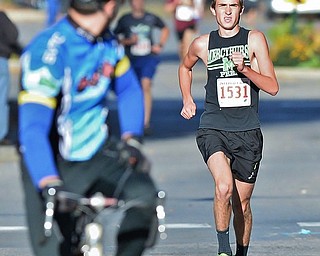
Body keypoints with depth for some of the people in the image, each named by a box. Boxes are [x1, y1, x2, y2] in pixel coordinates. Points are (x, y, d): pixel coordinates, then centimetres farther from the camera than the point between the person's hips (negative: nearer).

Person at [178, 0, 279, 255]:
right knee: (224, 187, -26)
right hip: (213, 129, -1)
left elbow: (273, 87, -3)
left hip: (247, 132, 1)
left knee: (241, 203, 9)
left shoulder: (254, 39, 2)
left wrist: (245, 69, -18)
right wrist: (187, 99, 18)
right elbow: (185, 67, 30)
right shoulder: (202, 44, 6)